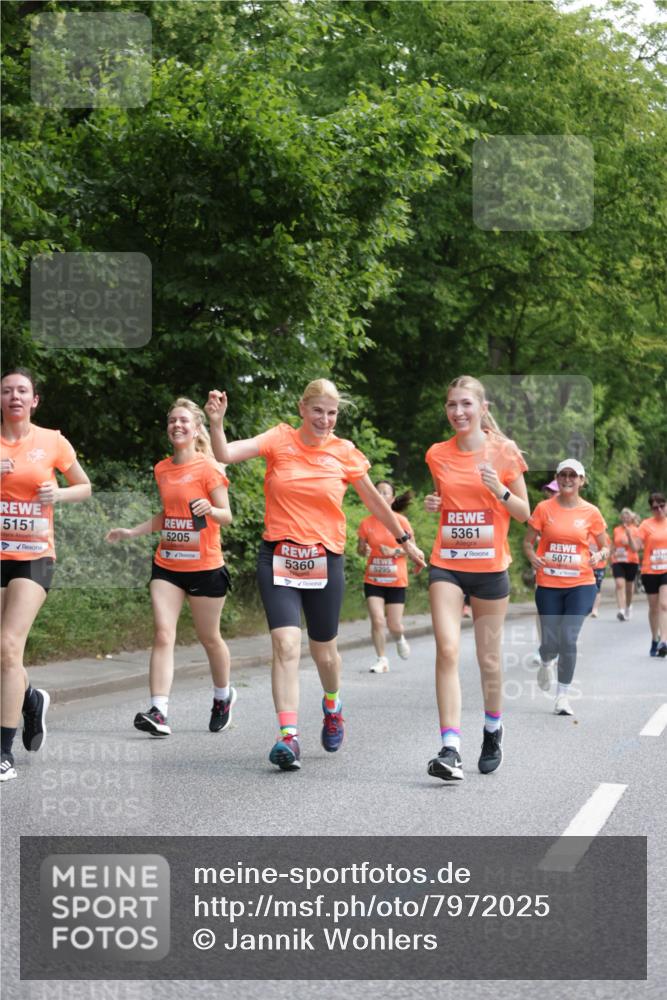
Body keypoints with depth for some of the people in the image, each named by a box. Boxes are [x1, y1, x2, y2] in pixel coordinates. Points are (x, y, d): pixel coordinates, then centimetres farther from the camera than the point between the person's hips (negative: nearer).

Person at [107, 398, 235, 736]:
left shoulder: (208, 468, -9)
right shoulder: (162, 469, 9)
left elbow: (227, 517, -10)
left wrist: (210, 510, -32)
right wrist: (132, 532, 14)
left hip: (205, 567, -4)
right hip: (167, 565, 4)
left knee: (209, 637, 9)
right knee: (163, 633, -10)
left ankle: (223, 696, 35)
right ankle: (159, 711, -17)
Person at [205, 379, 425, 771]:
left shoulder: (345, 452, 0)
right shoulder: (280, 440, -2)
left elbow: (375, 500, 13)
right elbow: (226, 453, -15)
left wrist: (404, 540, 20)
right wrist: (217, 422, -32)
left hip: (325, 560, 1)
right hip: (279, 558, -1)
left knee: (324, 650, 12)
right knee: (286, 644, -16)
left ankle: (333, 706, 44)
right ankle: (288, 736, -16)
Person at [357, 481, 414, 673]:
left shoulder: (401, 521, -7)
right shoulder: (366, 523, -2)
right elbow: (360, 549, 8)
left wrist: (395, 552, -19)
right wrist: (364, 550, -15)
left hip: (396, 580, -1)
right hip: (373, 580, 1)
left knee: (394, 626, 1)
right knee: (377, 620, -11)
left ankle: (399, 639, 37)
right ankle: (382, 660, 4)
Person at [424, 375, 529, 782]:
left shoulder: (505, 451, -2)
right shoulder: (438, 454, 5)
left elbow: (524, 513, 3)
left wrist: (501, 492, -16)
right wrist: (433, 505, -2)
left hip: (490, 567, -1)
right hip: (446, 565, 1)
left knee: (489, 658, 9)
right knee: (447, 650, -15)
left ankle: (493, 732, 35)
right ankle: (451, 750, -20)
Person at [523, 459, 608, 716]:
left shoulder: (591, 512, 2)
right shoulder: (544, 508, 1)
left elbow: (605, 547, 12)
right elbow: (528, 542, 6)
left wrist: (600, 555, -11)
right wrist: (533, 557, -15)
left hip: (580, 584, 0)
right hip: (548, 584, 0)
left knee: (568, 639, -11)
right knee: (550, 641, 1)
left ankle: (563, 695, 5)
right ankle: (546, 664, 40)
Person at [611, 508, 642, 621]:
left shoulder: (635, 530, -1)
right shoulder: (616, 530, 7)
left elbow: (635, 548, -10)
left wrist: (629, 535, -20)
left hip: (631, 562, -1)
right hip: (618, 561, 1)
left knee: (629, 585, 11)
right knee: (619, 584, -17)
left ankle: (628, 606, 38)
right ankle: (621, 610, -25)